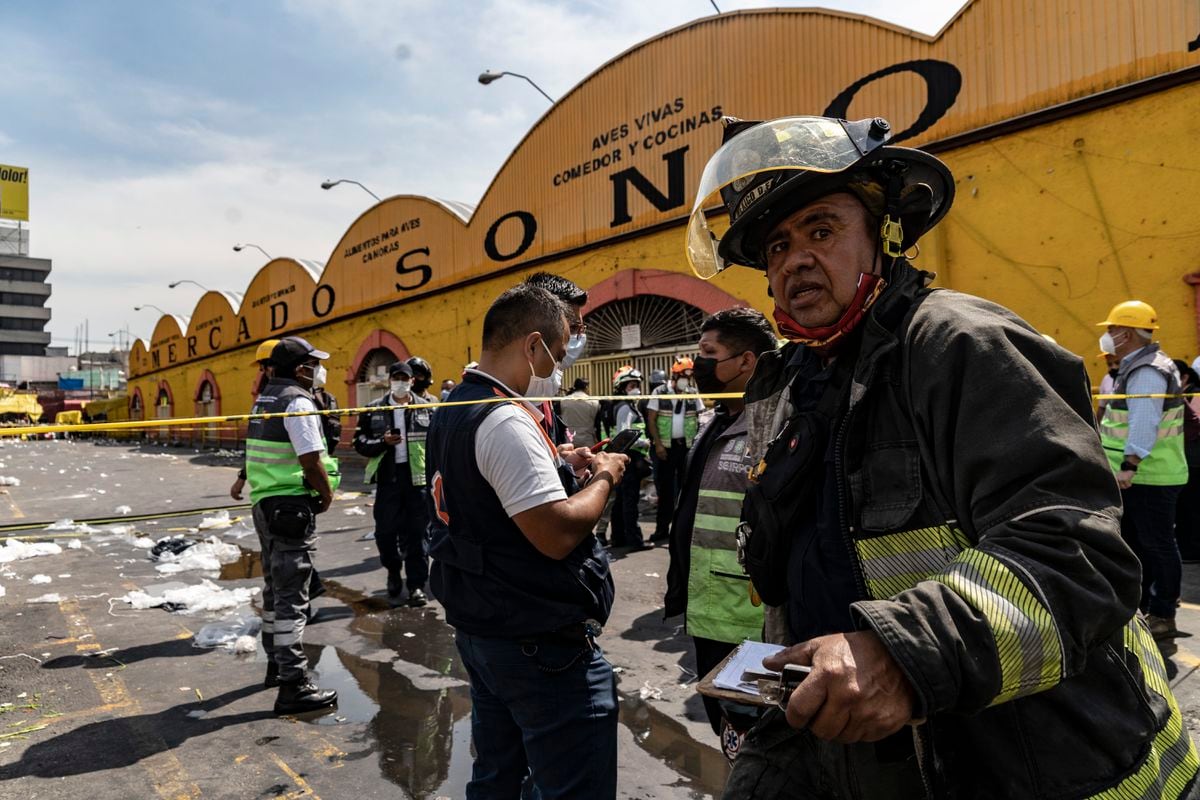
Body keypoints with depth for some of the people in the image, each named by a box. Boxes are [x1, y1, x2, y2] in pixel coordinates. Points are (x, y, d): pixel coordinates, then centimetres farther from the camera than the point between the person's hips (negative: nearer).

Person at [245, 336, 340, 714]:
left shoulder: (263, 400, 13)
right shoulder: (298, 402, -16)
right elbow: (311, 461, -22)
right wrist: (327, 494, -7)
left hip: (266, 502, 10)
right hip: (292, 506, -10)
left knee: (274, 586, 20)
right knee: (292, 595, -5)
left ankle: (276, 663, 35)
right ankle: (293, 685, 0)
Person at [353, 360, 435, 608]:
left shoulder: (426, 407, 4)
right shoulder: (374, 409, 5)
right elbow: (359, 443, 4)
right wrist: (382, 442, -13)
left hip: (418, 477, -1)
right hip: (387, 478, 1)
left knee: (417, 533, 3)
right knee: (385, 531, 5)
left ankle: (416, 585, 13)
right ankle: (393, 574, 30)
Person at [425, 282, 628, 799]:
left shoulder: (453, 410, 9)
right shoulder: (506, 420, -22)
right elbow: (557, 533, -28)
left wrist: (559, 465, 10)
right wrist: (603, 476, -11)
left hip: (479, 629, 10)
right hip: (540, 642, -10)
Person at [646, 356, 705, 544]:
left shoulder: (693, 394, 6)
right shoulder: (660, 393, -2)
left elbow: (698, 419, 8)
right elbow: (651, 420, -3)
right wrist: (658, 444, -10)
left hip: (687, 445, 2)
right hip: (665, 446, -2)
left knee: (686, 486, 5)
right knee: (665, 487, 4)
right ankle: (662, 528, 12)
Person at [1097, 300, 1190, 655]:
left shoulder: (1148, 372, -16)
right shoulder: (1135, 368, 16)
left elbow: (1145, 423, -26)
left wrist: (1129, 464, -32)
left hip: (1150, 477, -11)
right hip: (1138, 476, 11)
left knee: (1158, 546, -3)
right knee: (1134, 543, 17)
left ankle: (1162, 621, 5)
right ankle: (1138, 609, 29)